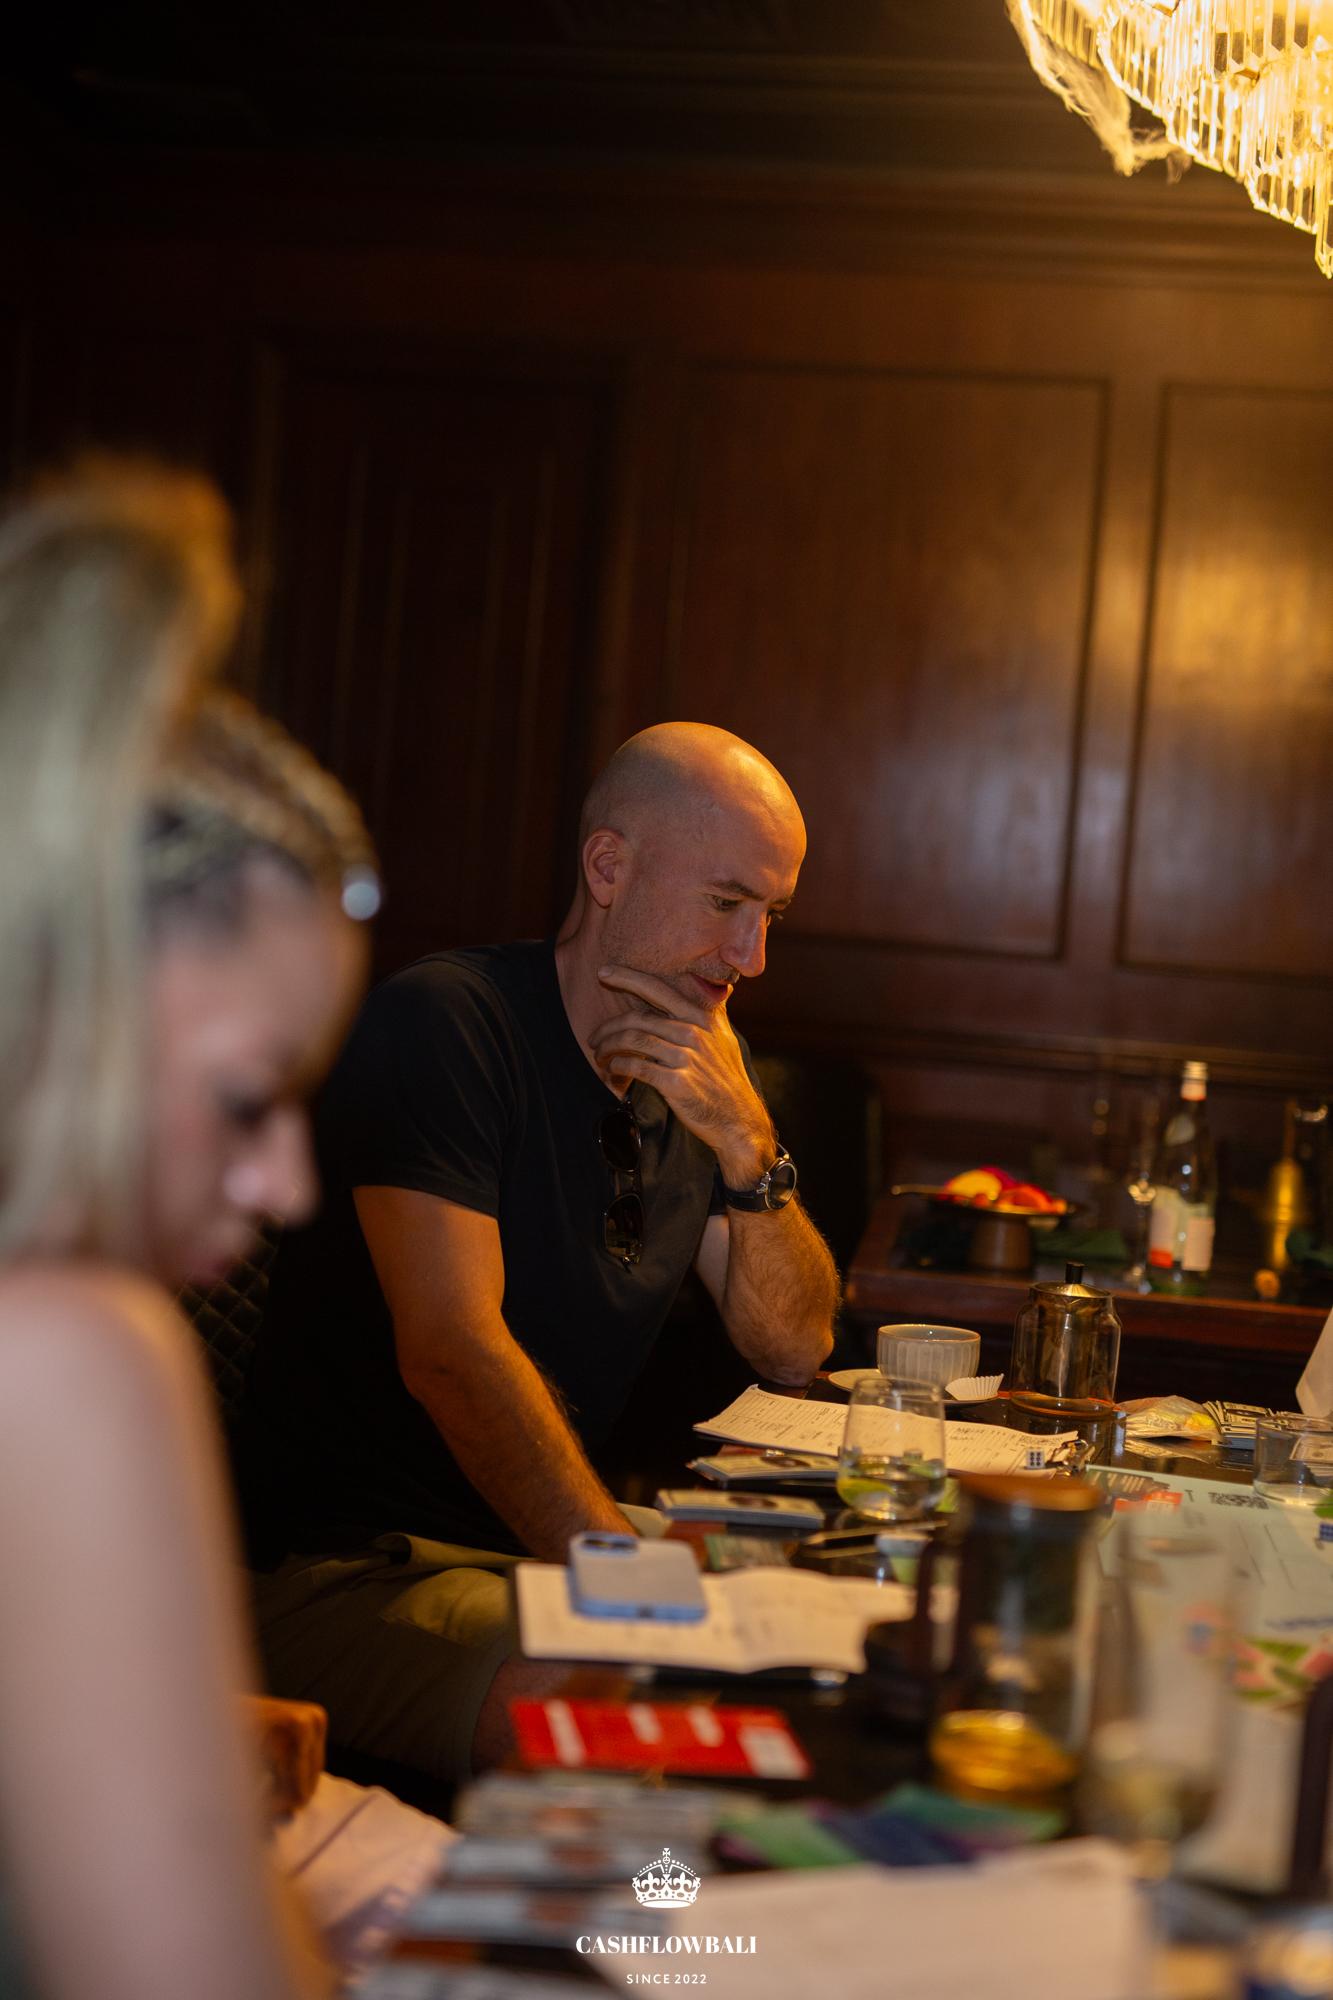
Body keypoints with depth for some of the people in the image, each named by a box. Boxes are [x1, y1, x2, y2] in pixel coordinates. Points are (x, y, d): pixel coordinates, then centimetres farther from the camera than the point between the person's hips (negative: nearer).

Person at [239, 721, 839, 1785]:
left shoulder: (706, 1062, 12)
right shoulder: (440, 1025, -13)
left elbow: (795, 1350, 9)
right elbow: (451, 1350, -24)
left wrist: (747, 1142, -9)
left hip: (569, 1547, 8)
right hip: (356, 1566, -8)